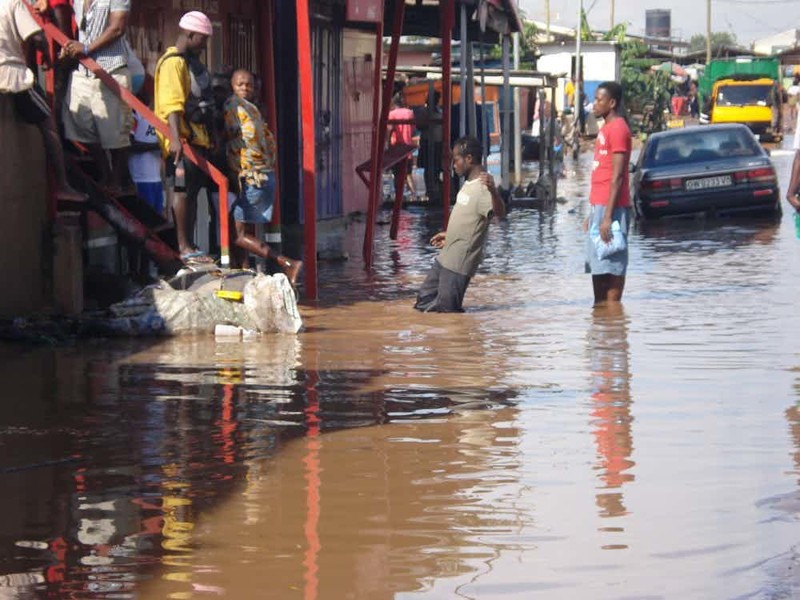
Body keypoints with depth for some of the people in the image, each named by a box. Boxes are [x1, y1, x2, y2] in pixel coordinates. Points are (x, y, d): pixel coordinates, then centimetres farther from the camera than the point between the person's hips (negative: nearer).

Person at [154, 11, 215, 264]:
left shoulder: (191, 62, 21)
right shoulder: (173, 63, -12)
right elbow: (172, 104, -22)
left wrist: (209, 139, 28)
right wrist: (176, 138, -31)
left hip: (197, 138, 10)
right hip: (182, 140, -10)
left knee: (192, 191, 10)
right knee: (183, 190, -9)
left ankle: (190, 246, 14)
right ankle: (183, 248, -9)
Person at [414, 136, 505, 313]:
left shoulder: (482, 189, -22)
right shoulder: (468, 185, 9)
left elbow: (500, 213, -40)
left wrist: (494, 191, -58)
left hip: (459, 263, -10)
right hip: (445, 257, 10)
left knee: (446, 310, -6)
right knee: (423, 302, 14)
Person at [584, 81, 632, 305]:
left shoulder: (618, 129, -12)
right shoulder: (605, 129, 18)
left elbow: (617, 176, -17)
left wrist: (608, 216, -21)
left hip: (611, 208, -10)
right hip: (599, 207, 10)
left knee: (612, 266, -7)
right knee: (597, 266, 11)